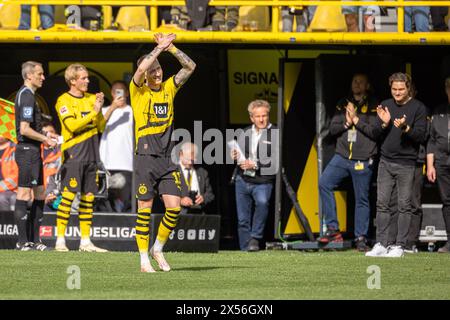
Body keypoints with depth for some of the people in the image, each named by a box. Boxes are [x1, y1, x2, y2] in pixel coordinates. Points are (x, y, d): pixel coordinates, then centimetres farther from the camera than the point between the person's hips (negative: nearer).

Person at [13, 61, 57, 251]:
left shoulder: (26, 94, 18)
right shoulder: (27, 96, -14)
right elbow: (24, 129, -21)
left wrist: (45, 136, 16)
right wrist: (46, 139, -12)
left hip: (32, 151, 11)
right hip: (28, 150, -11)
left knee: (39, 196, 13)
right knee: (24, 196, -8)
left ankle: (34, 240, 16)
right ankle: (23, 242, -7)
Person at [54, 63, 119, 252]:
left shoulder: (91, 99, 14)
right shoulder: (64, 101, -4)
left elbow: (100, 127, 12)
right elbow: (72, 125, -16)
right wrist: (94, 112, -14)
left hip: (91, 155, 6)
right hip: (73, 154, -6)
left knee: (88, 197, 6)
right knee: (69, 195, -11)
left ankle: (85, 241, 10)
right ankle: (60, 240, -10)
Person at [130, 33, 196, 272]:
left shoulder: (168, 88, 11)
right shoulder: (138, 91, -2)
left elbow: (190, 67, 5)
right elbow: (141, 68, -22)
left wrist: (171, 48, -5)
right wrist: (160, 48, -15)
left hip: (167, 159, 4)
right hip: (146, 158, -4)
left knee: (174, 207, -3)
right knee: (145, 209, -2)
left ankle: (158, 248, 16)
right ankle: (144, 259, 5)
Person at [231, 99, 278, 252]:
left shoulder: (275, 134, -3)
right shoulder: (245, 133, 13)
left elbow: (275, 161, -10)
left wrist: (255, 165, -19)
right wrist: (234, 156, 2)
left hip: (262, 182, -5)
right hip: (242, 180, 5)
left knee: (262, 201, -33)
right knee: (243, 219, 4)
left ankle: (255, 238, -22)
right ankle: (245, 249, 17)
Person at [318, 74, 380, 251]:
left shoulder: (373, 106, 2)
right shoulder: (343, 104, 14)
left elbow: (376, 131, -9)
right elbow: (332, 128, 9)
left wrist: (356, 120, -12)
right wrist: (346, 123, -9)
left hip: (363, 161, -3)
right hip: (342, 157, 3)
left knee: (362, 199, 0)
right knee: (324, 183, -16)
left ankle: (361, 237, 8)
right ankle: (333, 229, -10)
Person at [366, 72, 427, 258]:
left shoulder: (418, 108, -1)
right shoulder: (385, 106, 11)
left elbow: (421, 136, -6)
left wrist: (405, 128, -22)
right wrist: (384, 123, -7)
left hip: (406, 164, -4)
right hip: (386, 162, 4)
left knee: (404, 206, -2)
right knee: (382, 203, 0)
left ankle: (399, 245, 2)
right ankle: (381, 244, 3)